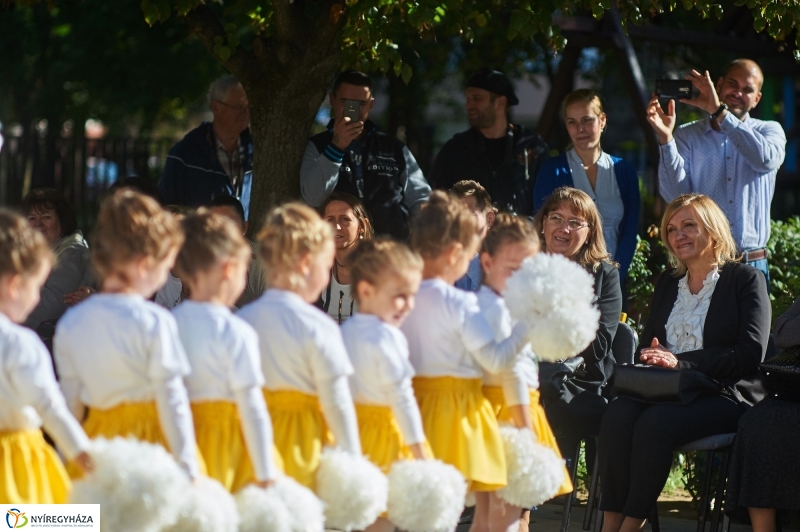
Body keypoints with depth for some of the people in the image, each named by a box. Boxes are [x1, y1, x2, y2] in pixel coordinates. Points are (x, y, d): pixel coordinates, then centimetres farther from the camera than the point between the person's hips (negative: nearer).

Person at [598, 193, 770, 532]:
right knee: (618, 414, -28)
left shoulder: (746, 280, 3)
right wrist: (650, 357, -6)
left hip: (726, 396, -5)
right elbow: (646, 343, 21)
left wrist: (681, 361, -18)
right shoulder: (668, 284, 23)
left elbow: (750, 355, -9)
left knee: (656, 422, -34)